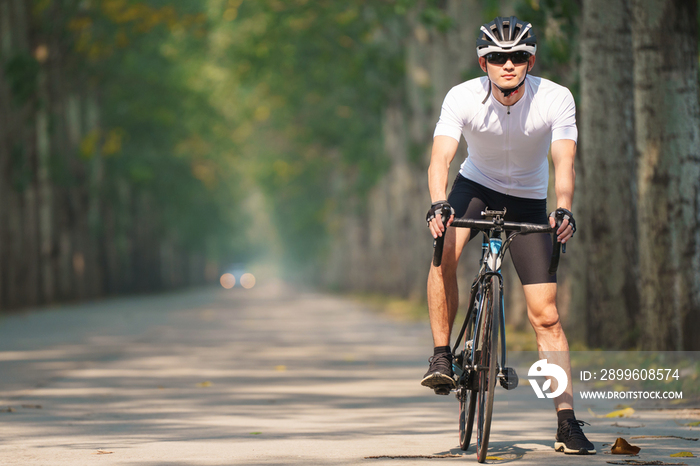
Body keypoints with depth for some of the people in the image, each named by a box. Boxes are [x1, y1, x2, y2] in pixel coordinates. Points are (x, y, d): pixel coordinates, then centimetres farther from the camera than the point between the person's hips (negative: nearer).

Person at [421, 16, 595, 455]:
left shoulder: (556, 99, -22)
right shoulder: (463, 97, -22)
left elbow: (564, 163, -30)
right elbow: (441, 158, -31)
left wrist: (564, 209, -49)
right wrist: (439, 204, -50)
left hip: (528, 201, 0)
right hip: (476, 186, 0)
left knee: (546, 315, -7)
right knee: (444, 252, -33)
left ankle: (567, 422, -4)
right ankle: (442, 356, -16)